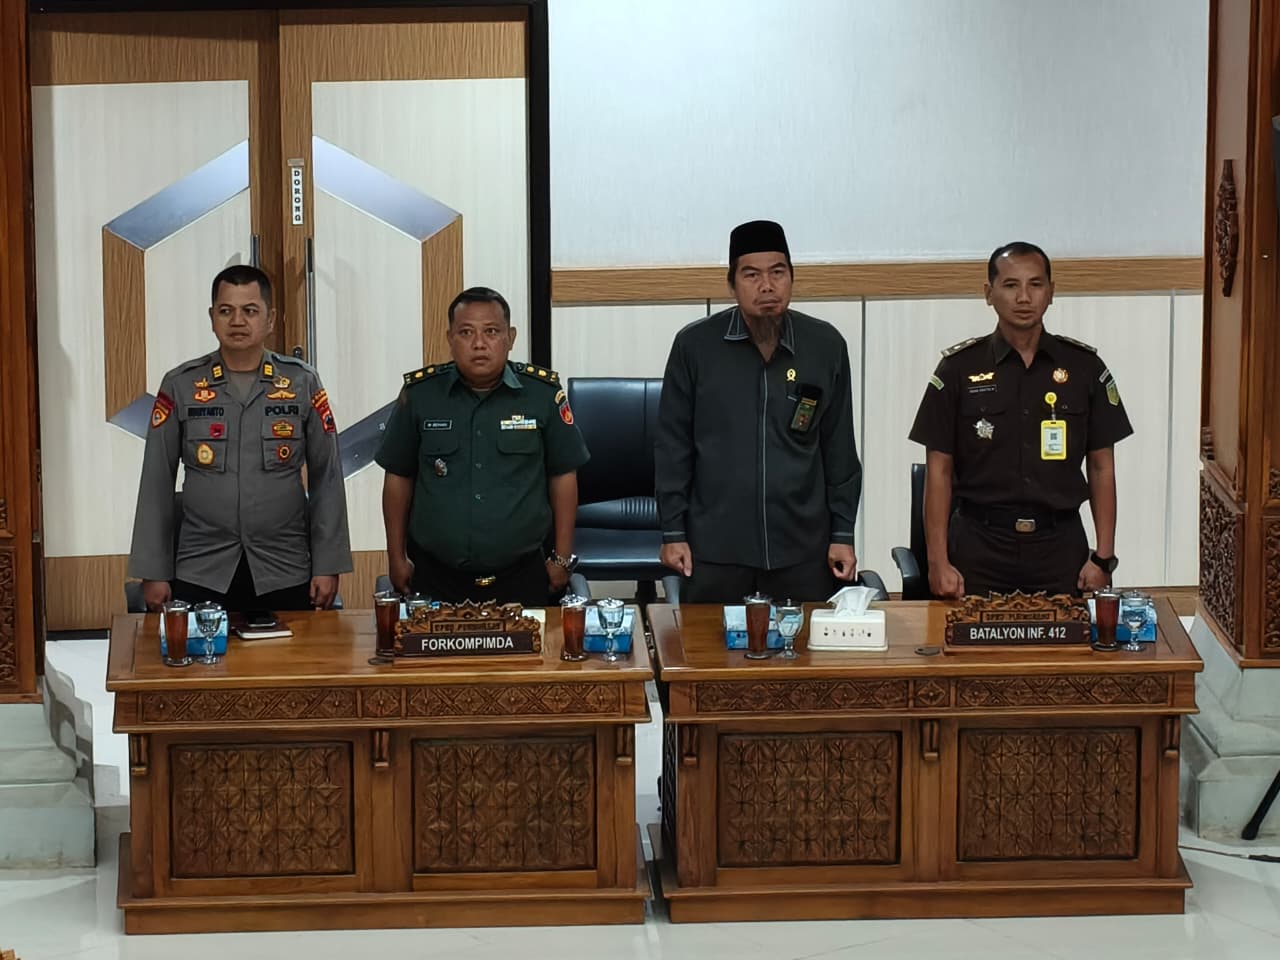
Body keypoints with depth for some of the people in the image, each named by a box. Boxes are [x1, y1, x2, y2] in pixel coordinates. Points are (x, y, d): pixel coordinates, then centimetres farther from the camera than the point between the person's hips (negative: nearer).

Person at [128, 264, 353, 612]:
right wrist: (154, 571, 1)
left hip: (285, 575, 0)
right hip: (201, 574, 0)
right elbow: (157, 483, 4)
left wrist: (327, 566, 0)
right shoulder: (180, 386, 3)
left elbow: (326, 479, 4)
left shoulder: (303, 384, 3)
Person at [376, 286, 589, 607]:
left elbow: (563, 476, 5)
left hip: (522, 578, 0)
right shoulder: (420, 394, 0)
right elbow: (398, 478, 8)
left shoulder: (543, 393, -1)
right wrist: (397, 557, 7)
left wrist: (562, 558, 4)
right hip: (436, 579, 1)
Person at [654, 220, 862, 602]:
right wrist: (673, 532, 0)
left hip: (803, 550, 1)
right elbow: (673, 446, 3)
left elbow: (840, 449, 8)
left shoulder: (826, 346, 3)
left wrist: (843, 534, 7)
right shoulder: (694, 345, -2)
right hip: (713, 552, -1)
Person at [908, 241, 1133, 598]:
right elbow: (939, 469, 0)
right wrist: (938, 562, -6)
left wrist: (1103, 557, 0)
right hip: (979, 547, -1)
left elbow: (1101, 466, 6)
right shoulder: (959, 368, 0)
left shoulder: (1084, 366, 3)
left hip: (1061, 546, 1)